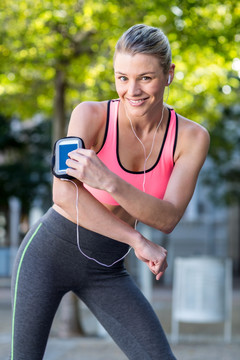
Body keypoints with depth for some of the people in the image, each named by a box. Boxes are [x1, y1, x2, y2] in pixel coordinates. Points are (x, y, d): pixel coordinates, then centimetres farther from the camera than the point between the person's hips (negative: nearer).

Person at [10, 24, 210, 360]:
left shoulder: (192, 138, -8)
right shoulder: (91, 115, -15)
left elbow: (167, 218, -18)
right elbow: (64, 195, -24)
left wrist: (108, 181, -34)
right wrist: (137, 241, -24)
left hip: (106, 270, 3)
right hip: (50, 252, -2)